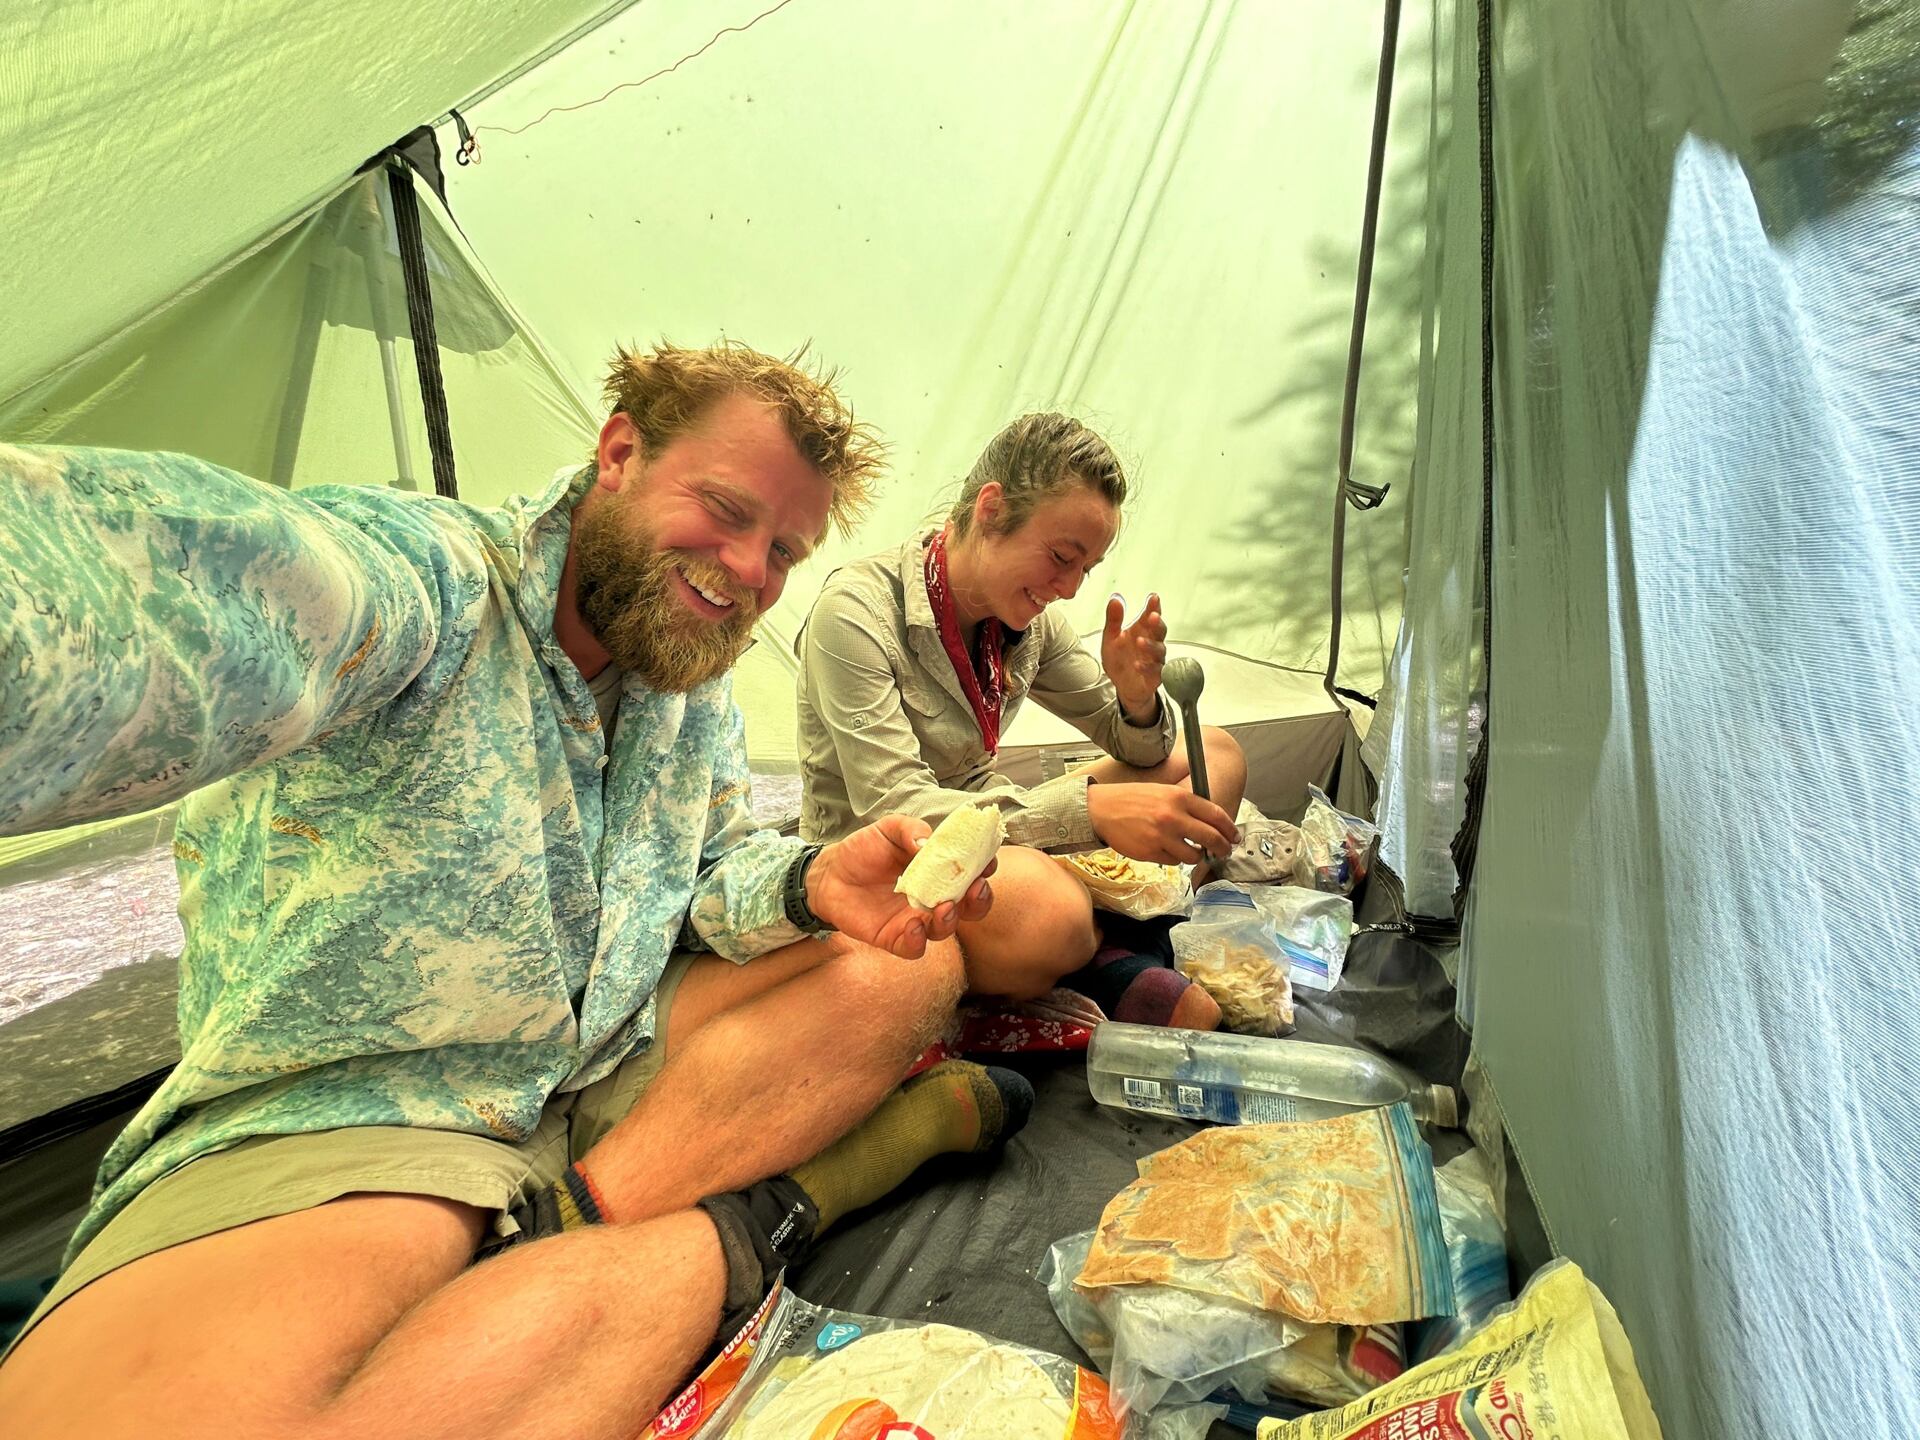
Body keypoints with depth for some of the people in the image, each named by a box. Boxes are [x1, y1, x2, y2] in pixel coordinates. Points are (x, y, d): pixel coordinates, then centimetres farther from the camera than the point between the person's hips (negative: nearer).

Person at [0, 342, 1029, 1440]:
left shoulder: (697, 691, 7)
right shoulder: (415, 576, -18)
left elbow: (713, 875, 8)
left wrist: (814, 883, -15)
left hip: (620, 1062, 7)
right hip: (351, 1106, -6)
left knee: (914, 960, -6)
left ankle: (569, 1221, -15)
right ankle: (734, 1227, -18)